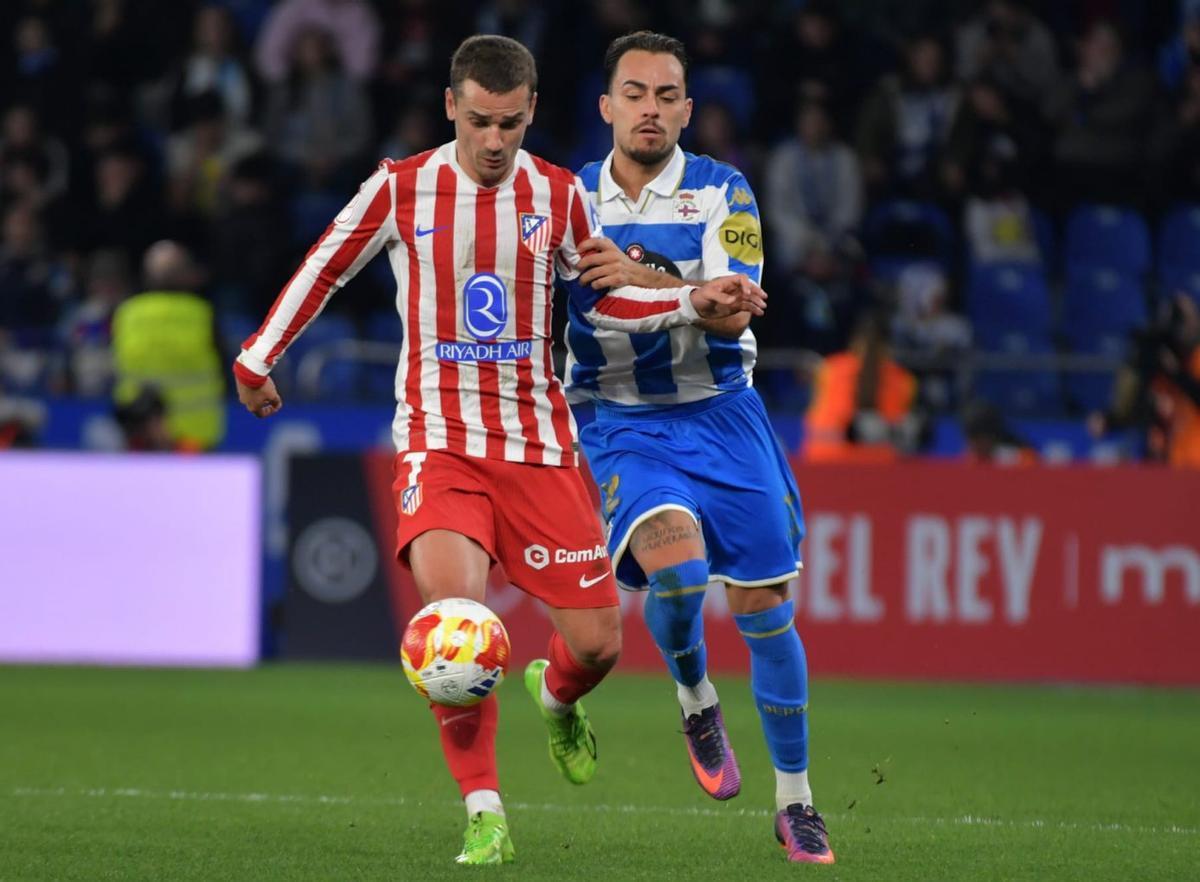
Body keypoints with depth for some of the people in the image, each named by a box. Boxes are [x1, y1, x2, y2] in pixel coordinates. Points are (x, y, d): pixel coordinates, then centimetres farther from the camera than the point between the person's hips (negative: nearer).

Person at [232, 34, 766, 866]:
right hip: (438, 438, -2)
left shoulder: (559, 197, 2)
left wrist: (692, 300, 1)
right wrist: (259, 358, 12)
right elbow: (324, 269, 10)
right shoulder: (401, 189, -3)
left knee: (598, 642, -2)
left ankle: (556, 698, 38)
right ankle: (484, 813, -15)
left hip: (537, 443, 2)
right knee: (454, 610, -26)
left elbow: (601, 297, 16)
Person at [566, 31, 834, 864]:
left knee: (764, 607, 0)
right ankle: (695, 698, 4)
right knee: (675, 559, -28)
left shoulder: (722, 193, -3)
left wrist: (647, 278, -29)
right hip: (620, 422, 0)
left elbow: (732, 309, -16)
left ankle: (795, 802, 15)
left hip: (721, 413, 0)